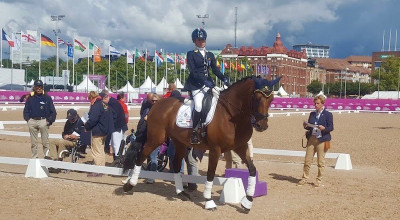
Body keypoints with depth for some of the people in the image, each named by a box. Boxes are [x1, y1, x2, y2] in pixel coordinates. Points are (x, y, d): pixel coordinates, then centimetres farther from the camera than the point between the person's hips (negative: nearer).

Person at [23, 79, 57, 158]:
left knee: (45, 142, -2)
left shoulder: (47, 98, 3)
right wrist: (28, 119, 0)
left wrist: (49, 121, -6)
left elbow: (53, 111, 2)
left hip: (43, 121, -3)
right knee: (33, 142, 9)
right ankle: (34, 157, 18)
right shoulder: (30, 98, 10)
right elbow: (26, 110, 13)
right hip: (32, 121, 3)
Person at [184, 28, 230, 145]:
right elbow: (193, 71, -8)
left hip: (208, 83, 6)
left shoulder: (210, 55, 19)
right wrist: (204, 81, -22)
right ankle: (194, 132, -12)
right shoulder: (191, 54, 3)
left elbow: (215, 69, 13)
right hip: (196, 85, -5)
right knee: (199, 106, -26)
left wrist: (224, 78, -6)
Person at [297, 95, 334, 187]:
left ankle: (319, 180, 14)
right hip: (311, 139, 4)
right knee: (307, 160, 5)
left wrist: (324, 128, -22)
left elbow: (331, 128, -4)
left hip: (322, 140, -4)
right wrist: (306, 126, -5)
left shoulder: (328, 115, -1)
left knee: (321, 162, 3)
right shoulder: (312, 114, 13)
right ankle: (304, 178, 17)